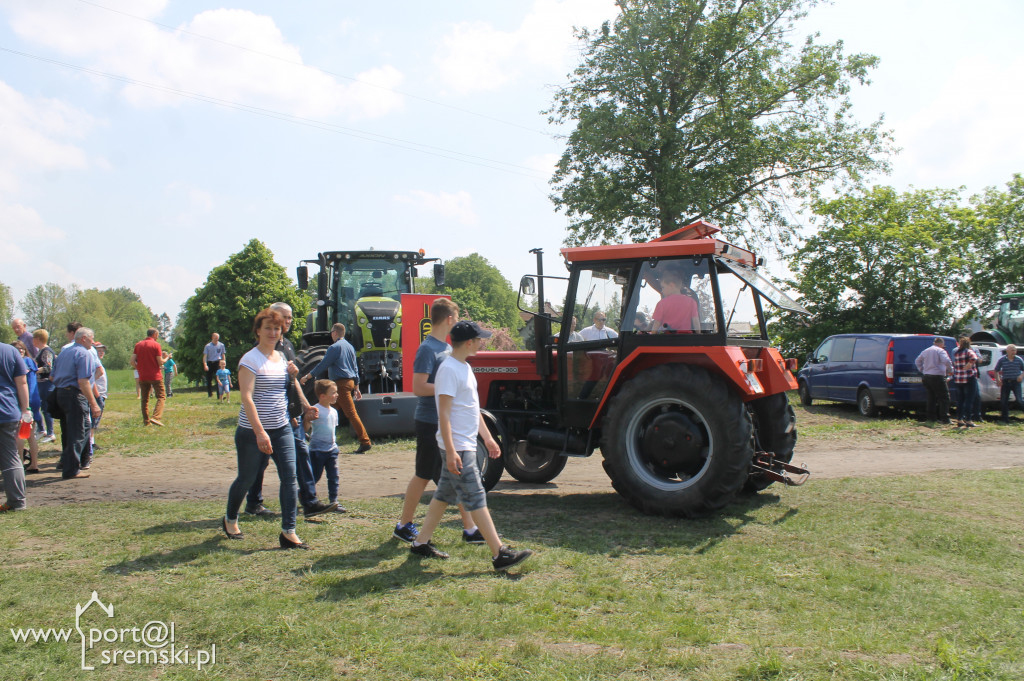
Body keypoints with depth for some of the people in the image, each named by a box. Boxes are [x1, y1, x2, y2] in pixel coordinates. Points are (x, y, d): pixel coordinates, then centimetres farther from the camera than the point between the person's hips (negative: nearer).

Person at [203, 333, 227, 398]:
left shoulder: (221, 345, 5)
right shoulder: (208, 346, 2)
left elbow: (223, 355, 11)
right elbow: (205, 356, -1)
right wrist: (205, 365, -13)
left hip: (218, 363, -1)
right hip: (210, 363, 1)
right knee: (209, 379, 7)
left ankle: (219, 395, -7)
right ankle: (210, 393, 21)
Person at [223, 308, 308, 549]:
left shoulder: (282, 358, 10)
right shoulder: (250, 360, -11)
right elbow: (246, 396, -21)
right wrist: (260, 432, -29)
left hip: (282, 429, 6)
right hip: (252, 431, -5)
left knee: (289, 478, -5)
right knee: (246, 479, 10)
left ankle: (288, 532, -1)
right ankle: (230, 519, 36)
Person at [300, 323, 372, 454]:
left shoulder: (334, 347, -10)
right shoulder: (349, 346, 16)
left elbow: (323, 365, -10)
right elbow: (355, 369, 18)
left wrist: (308, 376, 0)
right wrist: (356, 387, 21)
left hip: (341, 383, -9)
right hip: (350, 382, 9)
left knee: (351, 413, -9)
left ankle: (365, 442, -12)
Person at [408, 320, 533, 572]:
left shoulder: (465, 367, 14)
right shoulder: (449, 369, -17)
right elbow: (444, 414, -21)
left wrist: (488, 438, 22)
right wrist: (451, 451, -24)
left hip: (466, 445, 10)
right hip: (457, 447, -10)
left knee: (444, 494, 15)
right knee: (476, 499, -7)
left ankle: (421, 543, 25)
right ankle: (499, 554, -5)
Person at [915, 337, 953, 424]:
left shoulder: (926, 351, 15)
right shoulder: (940, 351, -7)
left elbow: (917, 361, 23)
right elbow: (946, 361, -22)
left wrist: (922, 370, 22)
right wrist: (950, 371, -8)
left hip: (927, 377, 7)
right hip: (937, 377, -7)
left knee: (932, 397, 16)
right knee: (944, 398, -2)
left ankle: (931, 416, 17)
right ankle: (944, 418, -8)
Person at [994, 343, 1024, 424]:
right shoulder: (1002, 360, 2)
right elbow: (996, 370, 9)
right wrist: (997, 379, -3)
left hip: (1016, 382, -1)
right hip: (1005, 382, 1)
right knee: (1003, 401, 2)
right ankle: (1005, 418, 12)